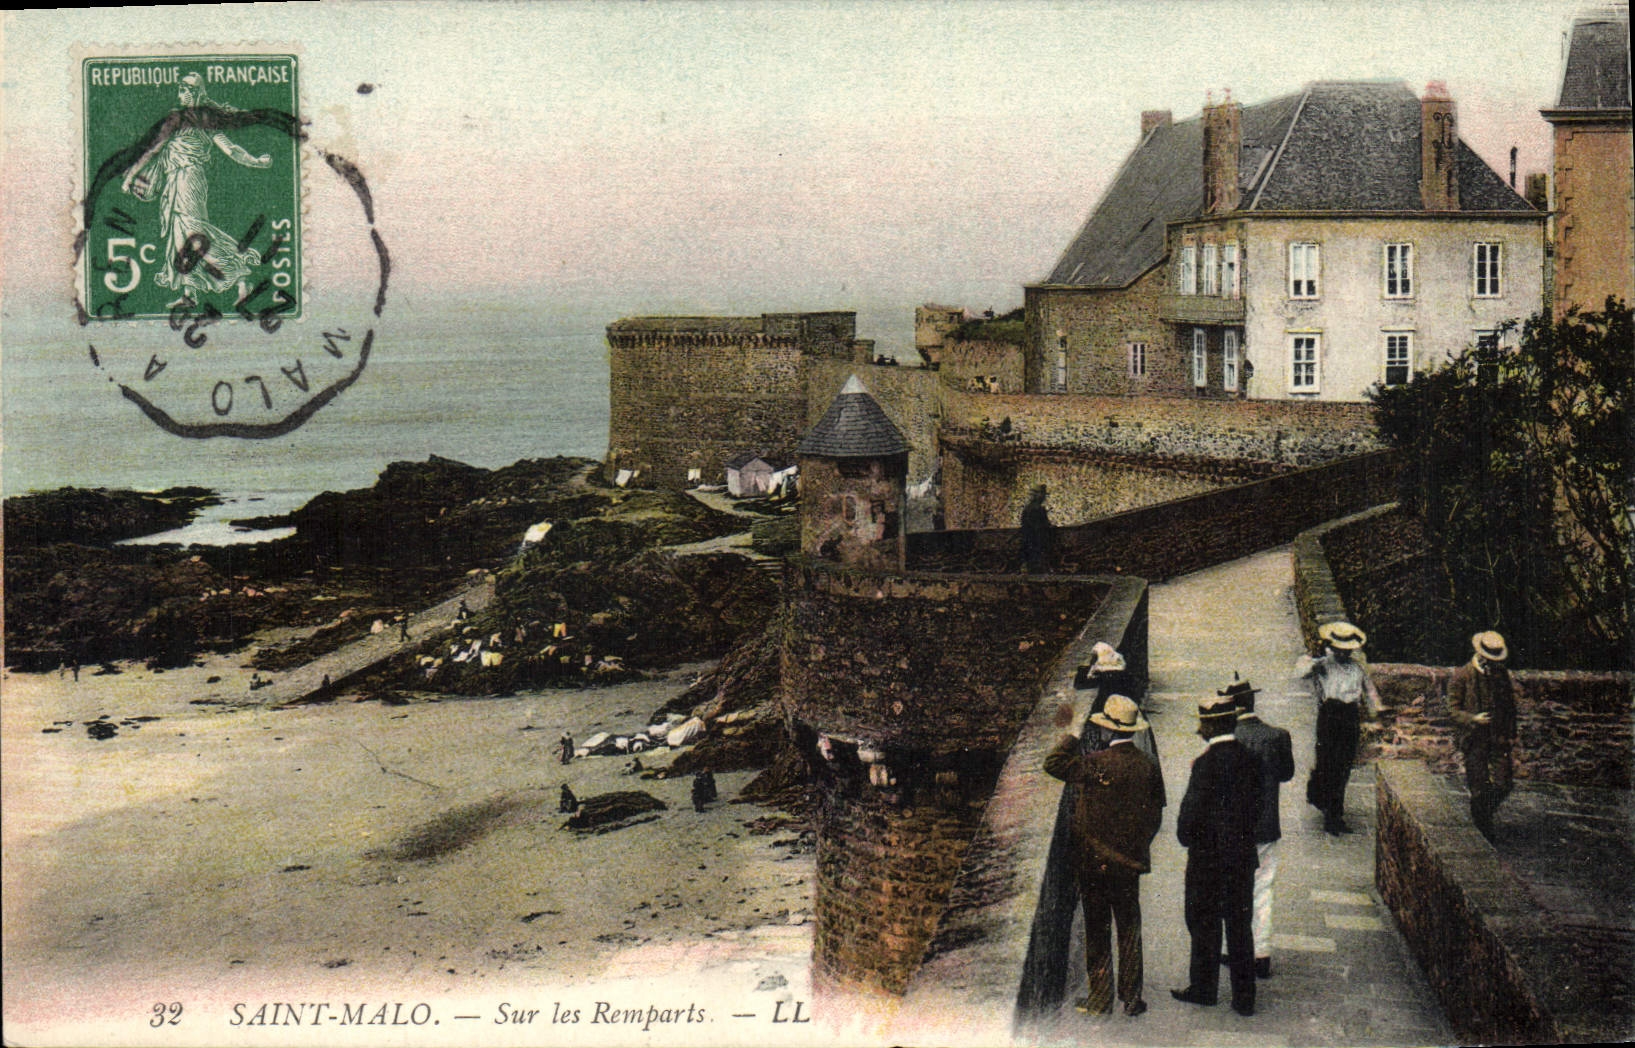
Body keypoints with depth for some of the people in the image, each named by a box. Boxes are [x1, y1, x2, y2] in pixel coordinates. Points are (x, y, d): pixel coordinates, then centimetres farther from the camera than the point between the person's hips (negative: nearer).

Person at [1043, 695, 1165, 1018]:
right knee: (1129, 930, 11)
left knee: (1097, 930, 5)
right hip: (1130, 862, 3)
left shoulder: (1095, 764, -15)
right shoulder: (1149, 767, -2)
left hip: (1093, 860, -3)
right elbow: (1155, 817, 5)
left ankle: (1100, 999, 11)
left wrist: (1070, 735, -4)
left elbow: (1053, 764, -11)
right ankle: (1131, 998, 14)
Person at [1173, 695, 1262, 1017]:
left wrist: (1186, 837, 0)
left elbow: (1192, 810, -17)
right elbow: (1255, 806, 6)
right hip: (1243, 853, 6)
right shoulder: (1249, 758, 0)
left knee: (1204, 923, 10)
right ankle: (1244, 996, 16)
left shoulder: (1207, 763, -19)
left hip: (1209, 857, -6)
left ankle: (1204, 988, 22)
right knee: (1239, 924, 12)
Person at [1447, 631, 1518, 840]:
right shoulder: (1462, 676, -5)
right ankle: (1483, 831, 14)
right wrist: (1473, 719, -22)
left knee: (1502, 786, -2)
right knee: (1479, 789, 0)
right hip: (1474, 740, -4)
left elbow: (1510, 707, 19)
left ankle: (1485, 813, 27)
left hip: (1499, 739, 4)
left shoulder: (1503, 675, 9)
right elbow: (1453, 709, -5)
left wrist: (1511, 735, 11)